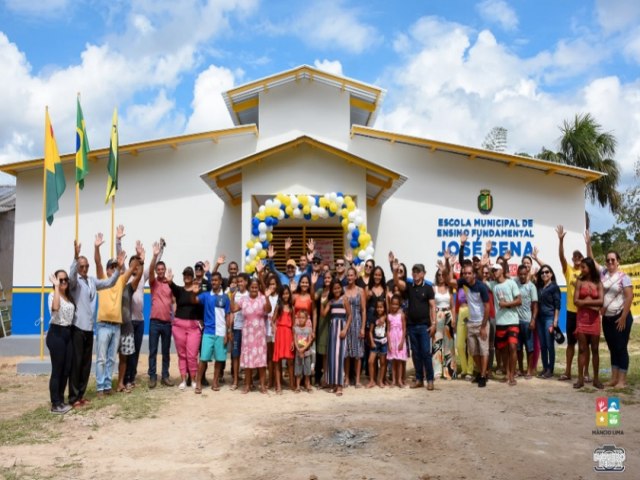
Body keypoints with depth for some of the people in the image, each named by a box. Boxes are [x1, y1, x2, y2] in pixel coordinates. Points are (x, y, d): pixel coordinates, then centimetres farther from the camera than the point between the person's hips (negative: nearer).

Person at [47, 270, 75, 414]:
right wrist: (56, 286, -28)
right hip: (56, 333, -8)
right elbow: (55, 308, -33)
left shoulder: (69, 297, 14)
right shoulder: (53, 295, -8)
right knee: (57, 370, -5)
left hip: (68, 333, 8)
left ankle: (61, 401, 20)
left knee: (66, 369, 9)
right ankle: (55, 404, 2)